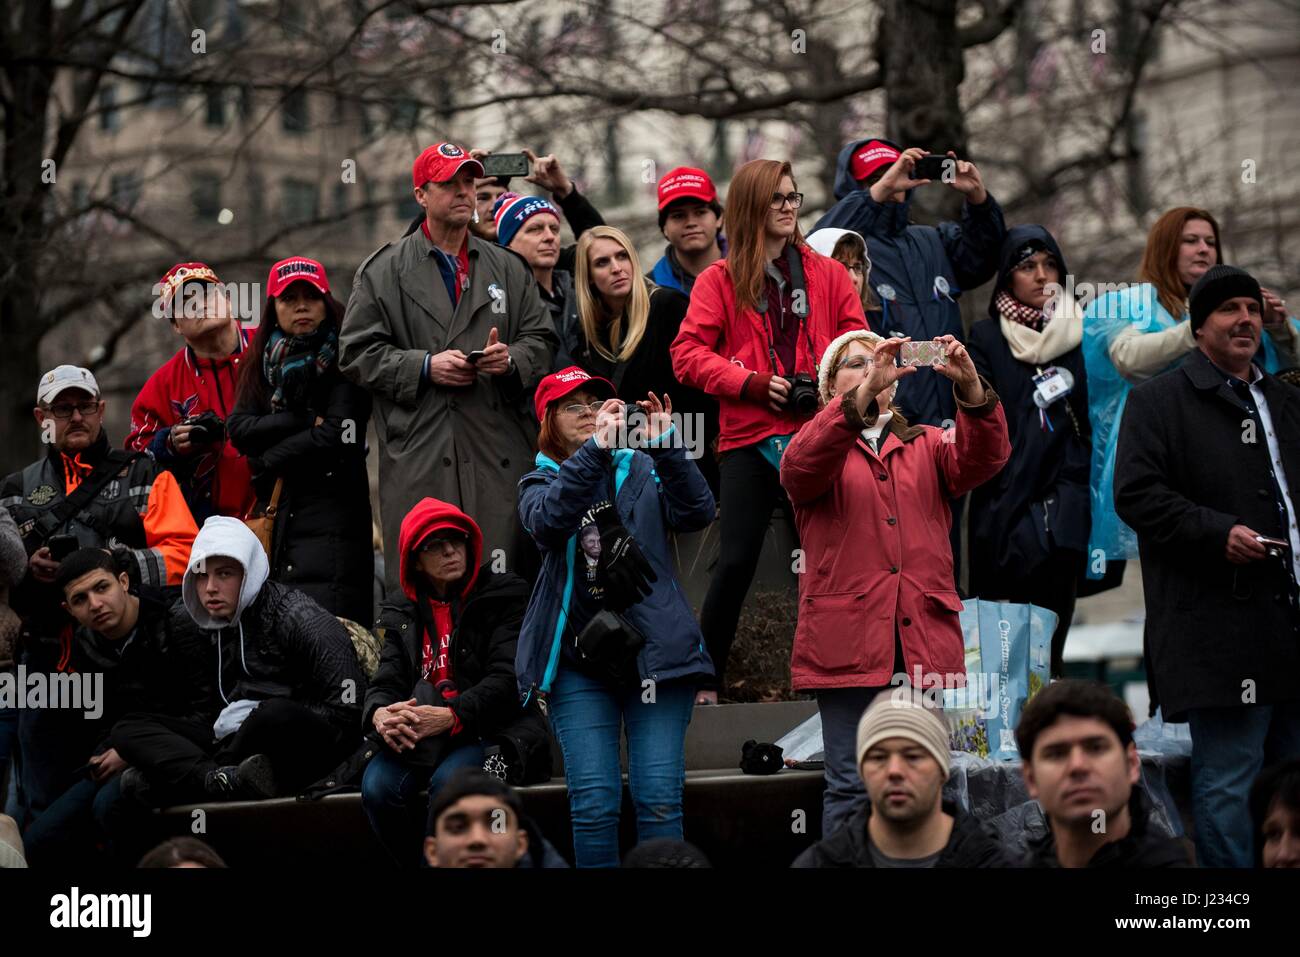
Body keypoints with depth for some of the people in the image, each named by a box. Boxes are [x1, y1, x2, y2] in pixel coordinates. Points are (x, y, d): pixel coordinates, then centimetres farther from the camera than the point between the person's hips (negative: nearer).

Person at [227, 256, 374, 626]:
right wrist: (304, 421, -9)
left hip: (332, 513, -5)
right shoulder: (263, 362, 16)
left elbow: (335, 436, -10)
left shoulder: (342, 359, -1)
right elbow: (239, 429, 3)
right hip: (276, 513, 5)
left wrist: (268, 460, 1)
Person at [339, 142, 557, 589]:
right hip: (419, 459, -2)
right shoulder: (384, 272, 8)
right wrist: (424, 367, -9)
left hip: (500, 452, 3)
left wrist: (512, 359, -5)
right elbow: (356, 353, 3)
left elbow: (542, 340, 17)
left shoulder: (508, 268, 17)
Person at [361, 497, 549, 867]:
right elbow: (387, 681, 9)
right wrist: (380, 714, -18)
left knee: (449, 781, -36)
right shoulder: (402, 614, 19)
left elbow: (508, 678, -8)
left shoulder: (505, 596, 4)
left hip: (491, 729, -4)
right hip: (419, 734, 4)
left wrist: (452, 716, -24)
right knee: (377, 785, -27)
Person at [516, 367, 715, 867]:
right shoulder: (540, 483, 11)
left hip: (655, 650, 0)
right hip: (578, 657, 0)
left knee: (659, 801, -7)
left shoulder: (641, 470, 14)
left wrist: (665, 445, -17)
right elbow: (548, 521, -14)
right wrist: (595, 450, -23)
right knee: (594, 803, -7)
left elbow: (696, 512, -4)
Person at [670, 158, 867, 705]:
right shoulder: (720, 280, 5)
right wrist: (751, 382, -11)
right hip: (750, 438, -2)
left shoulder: (827, 274, 12)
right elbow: (688, 353, 0)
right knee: (737, 561, -5)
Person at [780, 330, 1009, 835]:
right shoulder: (819, 445, 10)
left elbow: (980, 460, -2)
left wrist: (971, 389, -22)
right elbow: (800, 469, -15)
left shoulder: (926, 446, 18)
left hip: (922, 639, 3)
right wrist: (864, 392, -27)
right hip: (849, 640, -3)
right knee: (852, 787, -3)